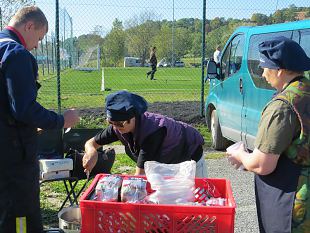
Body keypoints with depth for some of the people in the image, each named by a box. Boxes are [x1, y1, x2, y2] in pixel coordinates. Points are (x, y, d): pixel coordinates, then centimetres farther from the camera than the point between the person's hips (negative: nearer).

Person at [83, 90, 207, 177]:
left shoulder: (153, 130, -44)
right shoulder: (118, 128, -24)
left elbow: (140, 175, -42)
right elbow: (91, 142, -13)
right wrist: (92, 152, -37)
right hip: (165, 163, 6)